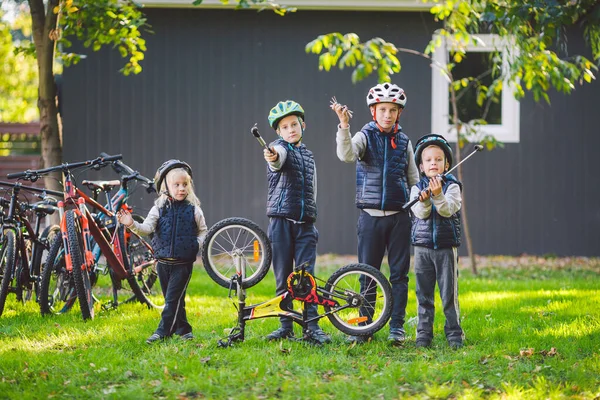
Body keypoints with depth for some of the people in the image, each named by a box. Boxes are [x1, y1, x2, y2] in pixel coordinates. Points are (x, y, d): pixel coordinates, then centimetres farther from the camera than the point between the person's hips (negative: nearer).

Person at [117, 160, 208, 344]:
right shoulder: (159, 209, 1)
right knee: (173, 299, 12)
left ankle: (163, 331, -8)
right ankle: (183, 329, 24)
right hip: (163, 261, 3)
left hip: (183, 263, -3)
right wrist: (132, 225, -30)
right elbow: (147, 228, -11)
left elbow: (203, 231, 10)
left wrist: (198, 244, -8)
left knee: (173, 298, -8)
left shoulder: (193, 210, -1)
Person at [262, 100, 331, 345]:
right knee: (283, 276, 1)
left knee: (307, 276, -3)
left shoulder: (308, 156, 16)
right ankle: (286, 326, 7)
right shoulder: (280, 149, -1)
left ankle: (312, 326, -3)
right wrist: (272, 158, -51)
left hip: (305, 223, 3)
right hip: (281, 220, -3)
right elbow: (278, 158, -27)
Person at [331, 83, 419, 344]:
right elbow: (347, 155, -22)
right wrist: (344, 126, -37)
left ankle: (397, 326, 8)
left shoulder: (404, 142, 8)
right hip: (371, 215, -2)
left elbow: (414, 180, 14)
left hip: (399, 216, 2)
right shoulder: (365, 137, 0)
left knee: (399, 273, 2)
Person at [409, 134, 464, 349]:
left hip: (446, 246, -2)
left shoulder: (452, 186, 1)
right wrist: (424, 200, -28)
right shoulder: (417, 188, 6)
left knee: (449, 293, -1)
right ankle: (424, 334, 11)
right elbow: (420, 213, -7)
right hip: (422, 247, 2)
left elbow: (448, 210, -13)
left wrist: (438, 196, -30)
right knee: (424, 294, 5)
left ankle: (454, 334, 6)